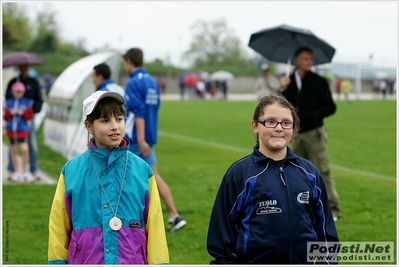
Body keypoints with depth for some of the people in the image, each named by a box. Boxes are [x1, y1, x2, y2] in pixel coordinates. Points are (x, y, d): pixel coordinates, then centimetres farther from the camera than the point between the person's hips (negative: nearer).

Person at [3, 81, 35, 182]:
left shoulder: (27, 102, 3)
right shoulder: (8, 102, 7)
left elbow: (30, 116, 1)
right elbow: (5, 117, 8)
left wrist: (23, 113, -16)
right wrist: (10, 113, -11)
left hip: (23, 129, -3)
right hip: (11, 129, 3)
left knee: (24, 149, -17)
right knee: (14, 150, 8)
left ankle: (25, 171, -5)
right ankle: (16, 172, 18)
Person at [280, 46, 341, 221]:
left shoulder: (319, 82, -2)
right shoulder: (290, 81, 7)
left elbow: (331, 107, -2)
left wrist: (313, 115, -16)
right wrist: (283, 90, -12)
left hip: (315, 133, -4)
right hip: (297, 133, 4)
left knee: (322, 172, -8)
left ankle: (332, 210, -7)